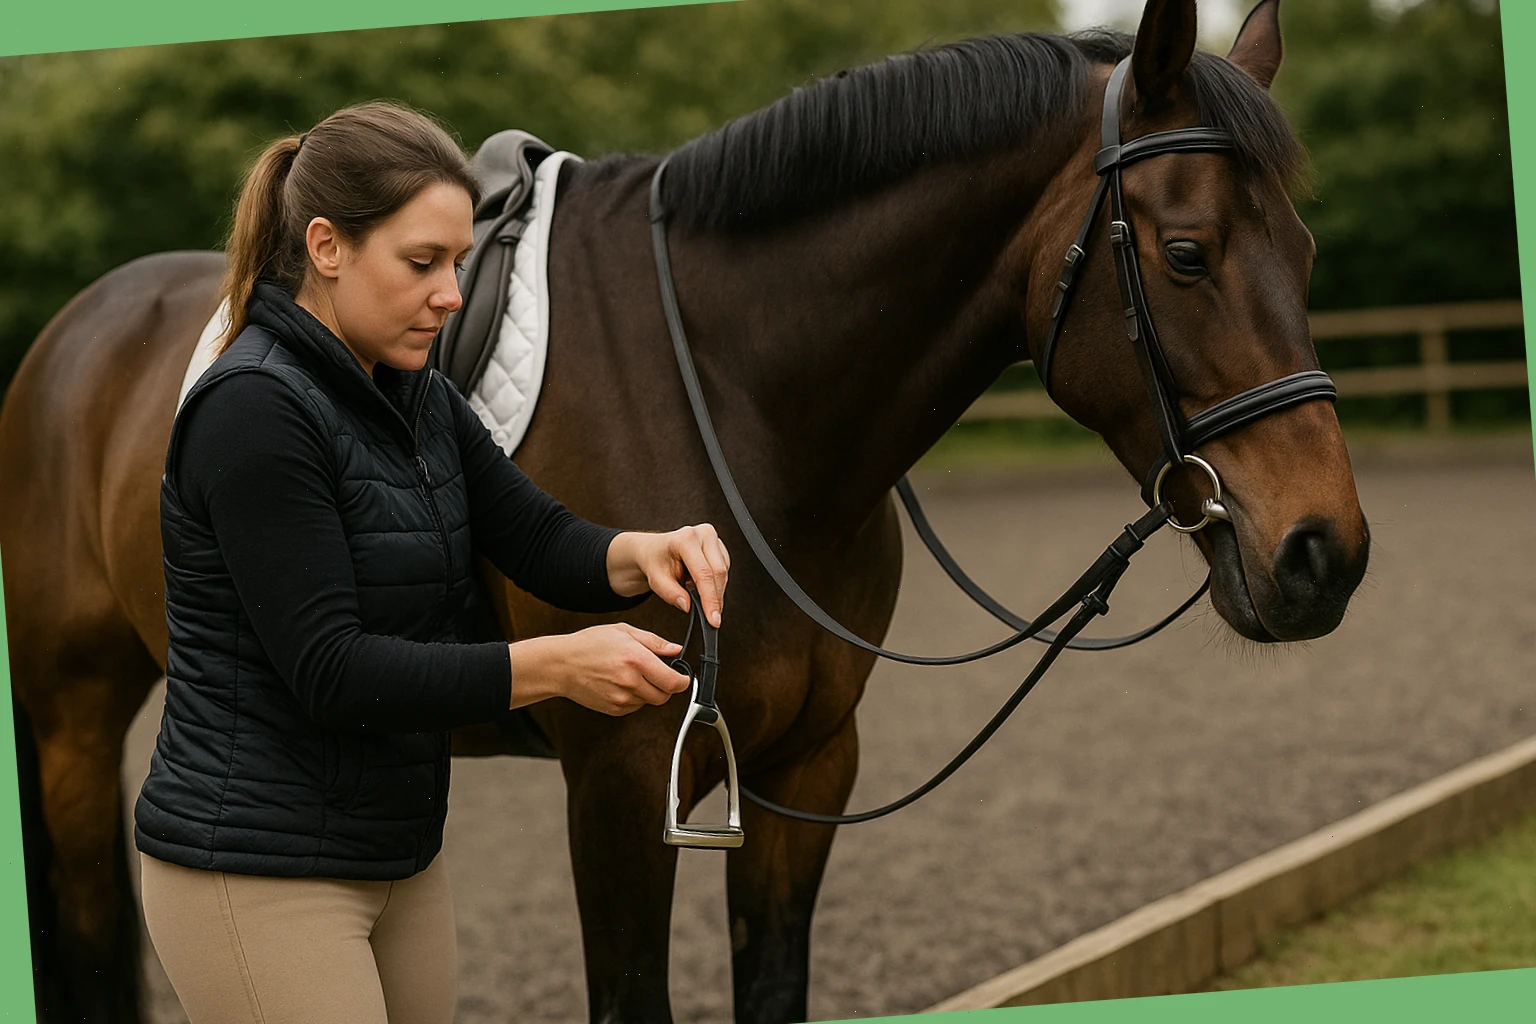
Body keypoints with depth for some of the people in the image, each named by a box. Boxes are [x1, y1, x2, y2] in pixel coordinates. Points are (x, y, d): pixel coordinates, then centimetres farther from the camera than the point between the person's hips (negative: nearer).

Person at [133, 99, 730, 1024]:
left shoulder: (417, 398, 8)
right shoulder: (255, 410, -19)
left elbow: (540, 540, 5)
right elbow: (327, 669, -23)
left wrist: (638, 555, -17)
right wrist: (552, 666, -26)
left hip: (401, 857, 9)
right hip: (257, 871, -9)